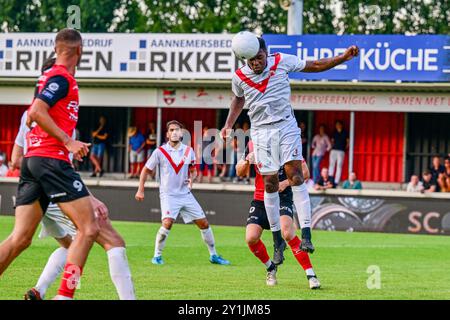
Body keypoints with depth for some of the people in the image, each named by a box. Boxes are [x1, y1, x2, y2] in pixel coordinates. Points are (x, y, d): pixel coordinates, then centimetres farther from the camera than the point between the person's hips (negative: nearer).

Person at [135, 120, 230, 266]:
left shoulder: (189, 151, 3)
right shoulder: (160, 152, -7)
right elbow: (146, 170, 3)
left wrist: (191, 179, -7)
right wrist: (140, 190, 0)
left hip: (186, 194, 4)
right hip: (168, 195, -4)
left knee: (204, 223, 3)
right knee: (167, 223, -25)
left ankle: (213, 255, 18)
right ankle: (157, 255, -8)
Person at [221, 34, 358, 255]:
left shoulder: (282, 62, -7)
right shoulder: (239, 77, -3)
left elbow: (315, 66, 3)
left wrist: (342, 58, -7)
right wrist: (228, 125, 12)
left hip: (287, 127, -1)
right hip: (262, 131, 1)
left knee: (295, 175, -16)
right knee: (270, 183, -1)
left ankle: (306, 234, -23)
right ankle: (277, 240, 9)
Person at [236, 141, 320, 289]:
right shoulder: (253, 145, 3)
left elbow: (305, 173, -5)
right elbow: (240, 172, 13)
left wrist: (286, 183, -20)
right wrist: (247, 161, -10)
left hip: (282, 197, -4)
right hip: (260, 198, 4)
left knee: (287, 233, -27)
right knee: (251, 238, -11)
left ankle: (311, 275, -19)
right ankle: (270, 268, 17)